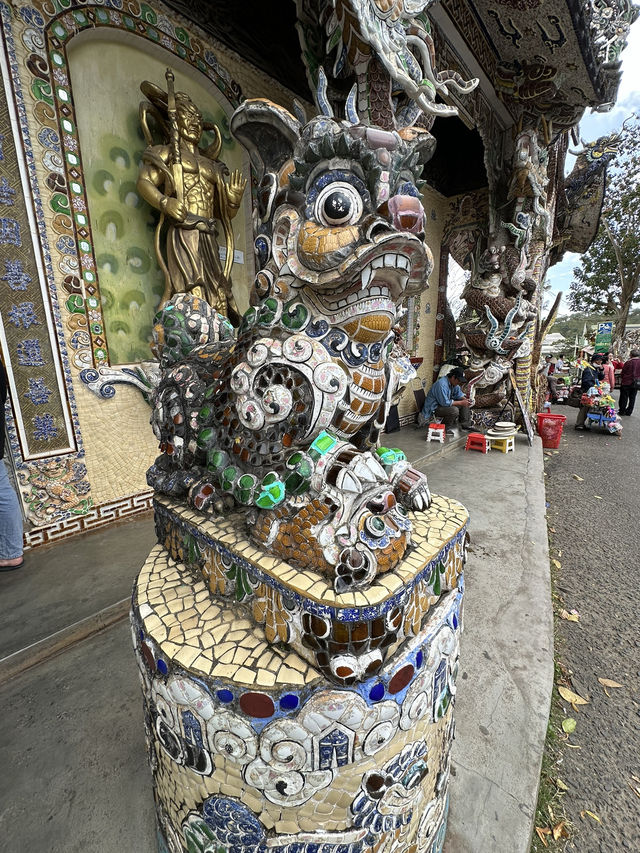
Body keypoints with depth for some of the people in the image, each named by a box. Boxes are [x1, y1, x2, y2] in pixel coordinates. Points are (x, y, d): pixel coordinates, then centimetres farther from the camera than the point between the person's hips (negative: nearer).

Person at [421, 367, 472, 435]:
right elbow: (445, 402, -31)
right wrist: (460, 403, -24)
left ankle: (465, 424, 14)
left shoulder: (453, 382, 0)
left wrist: (465, 399, -6)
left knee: (464, 404, 7)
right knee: (454, 410, -31)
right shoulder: (442, 384, -30)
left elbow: (458, 393, 15)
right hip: (433, 408, -10)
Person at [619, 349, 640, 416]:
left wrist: (621, 380, 7)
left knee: (624, 398, 5)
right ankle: (628, 412, 15)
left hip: (627, 383, -4)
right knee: (632, 398, 10)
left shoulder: (628, 362, -14)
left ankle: (622, 411, 9)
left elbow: (623, 373, -6)